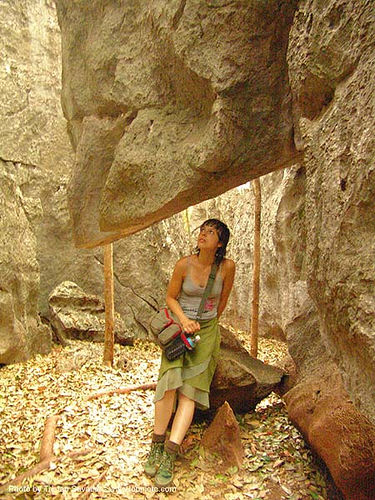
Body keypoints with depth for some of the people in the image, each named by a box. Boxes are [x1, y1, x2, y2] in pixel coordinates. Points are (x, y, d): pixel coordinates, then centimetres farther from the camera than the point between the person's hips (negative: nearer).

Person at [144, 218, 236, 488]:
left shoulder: (227, 266, -9)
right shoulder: (184, 264, -10)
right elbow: (171, 297, 1)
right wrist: (184, 320, -15)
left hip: (207, 330, 0)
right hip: (180, 326, 0)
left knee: (190, 388, -13)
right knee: (170, 381, -18)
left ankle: (169, 455, -11)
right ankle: (157, 443, -1)